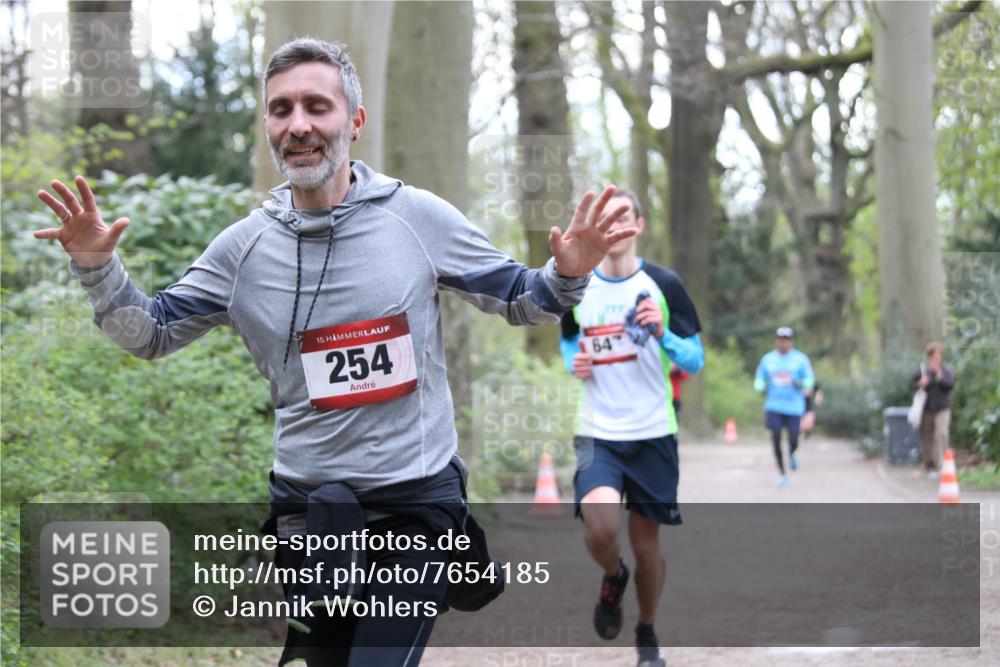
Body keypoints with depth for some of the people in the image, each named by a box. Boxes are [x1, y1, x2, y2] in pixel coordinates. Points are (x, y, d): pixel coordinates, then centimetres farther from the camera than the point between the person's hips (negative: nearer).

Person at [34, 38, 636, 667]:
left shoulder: (418, 216, -6)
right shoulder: (244, 245, 0)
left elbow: (518, 299, 4)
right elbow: (151, 334, 9)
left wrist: (568, 272, -18)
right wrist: (98, 268, -9)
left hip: (419, 499, -3)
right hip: (307, 508, 3)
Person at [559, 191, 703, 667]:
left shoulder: (664, 285, -3)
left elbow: (695, 360, 0)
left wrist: (663, 334, -20)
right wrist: (575, 363, -2)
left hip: (652, 433, 0)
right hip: (598, 433, 0)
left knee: (646, 543, 6)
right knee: (601, 528, -23)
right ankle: (613, 577, 12)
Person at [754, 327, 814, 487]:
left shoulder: (800, 359, 1)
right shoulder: (767, 359, 7)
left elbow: (809, 379, 2)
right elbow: (760, 380, 12)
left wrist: (802, 385, -20)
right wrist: (761, 388, -10)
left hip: (794, 406, -1)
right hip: (774, 406, 1)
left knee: (793, 440, -2)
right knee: (776, 438, -8)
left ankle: (792, 454, 37)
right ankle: (782, 474, 4)